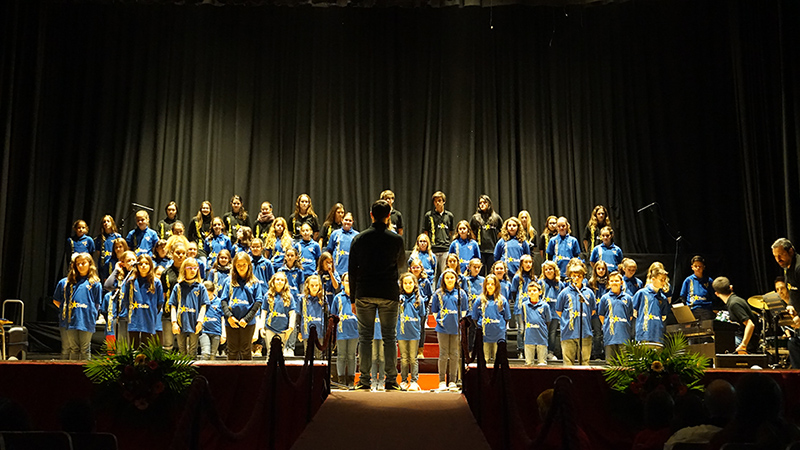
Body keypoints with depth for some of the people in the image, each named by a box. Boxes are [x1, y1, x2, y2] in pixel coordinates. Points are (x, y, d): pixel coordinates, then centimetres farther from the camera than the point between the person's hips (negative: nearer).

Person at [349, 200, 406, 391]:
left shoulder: (359, 239, 1)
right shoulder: (396, 239, -3)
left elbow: (352, 270, 3)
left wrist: (353, 297, 9)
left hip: (364, 294, 1)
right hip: (389, 294, -1)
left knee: (365, 337, 6)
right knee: (390, 336, 6)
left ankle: (364, 380, 7)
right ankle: (391, 380, 5)